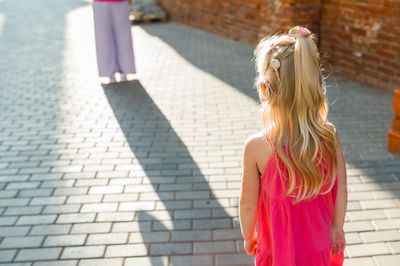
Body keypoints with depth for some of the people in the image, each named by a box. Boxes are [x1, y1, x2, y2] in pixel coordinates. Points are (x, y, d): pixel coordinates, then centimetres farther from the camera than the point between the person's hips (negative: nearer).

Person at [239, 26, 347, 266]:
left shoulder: (257, 147, -29)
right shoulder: (330, 135, -19)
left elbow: (248, 204, -16)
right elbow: (341, 190, -7)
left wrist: (248, 237, 3)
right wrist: (337, 227, 10)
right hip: (321, 247, 3)